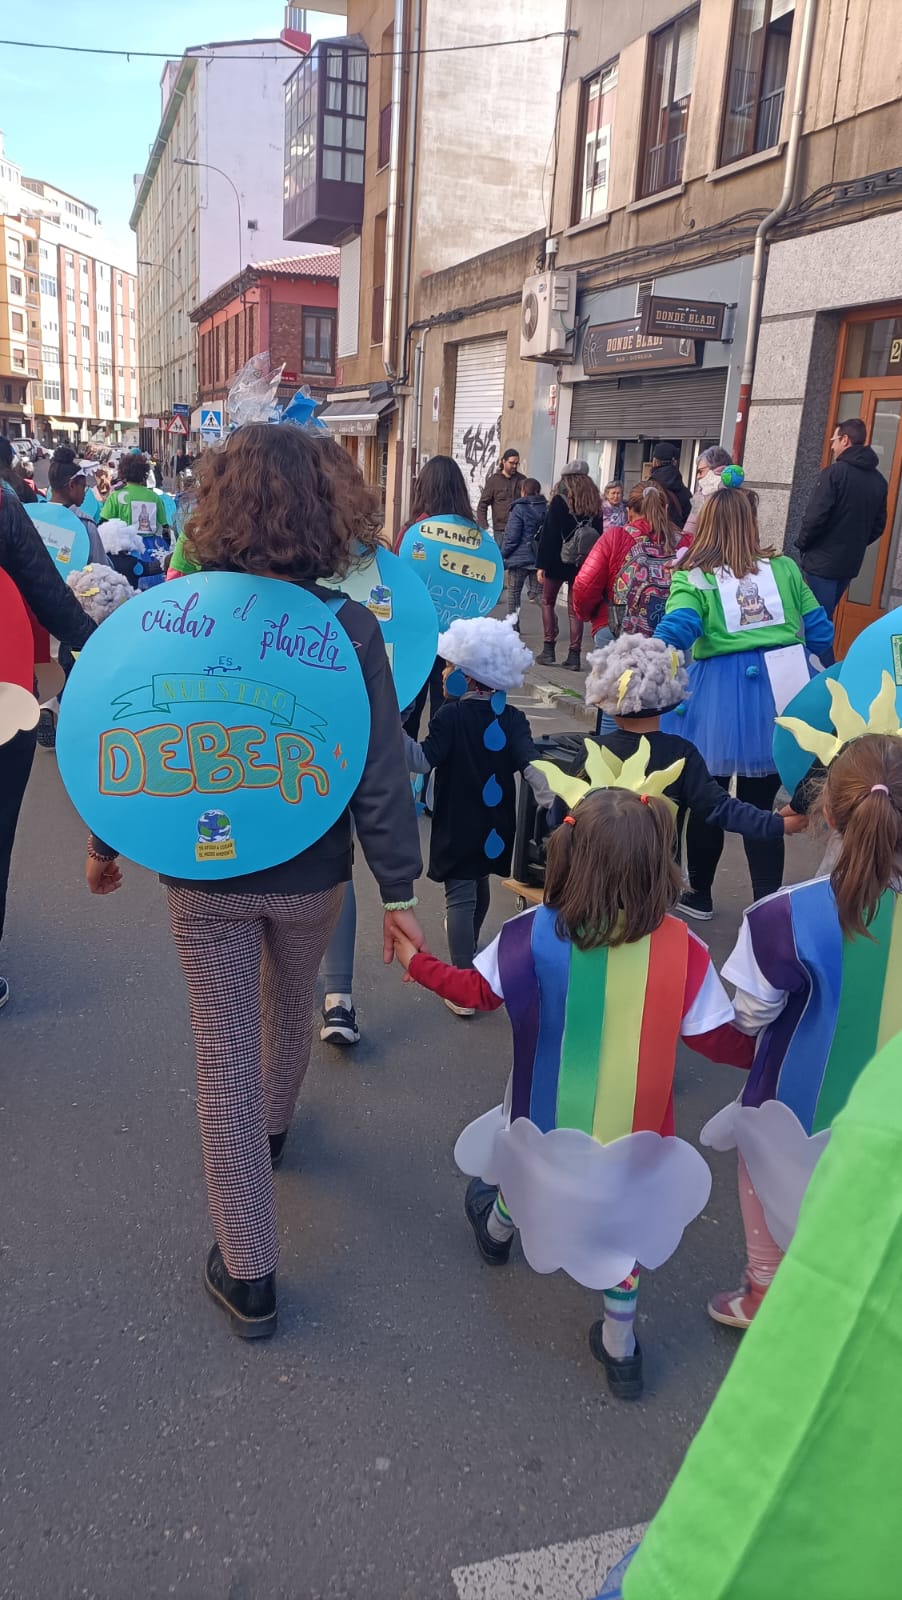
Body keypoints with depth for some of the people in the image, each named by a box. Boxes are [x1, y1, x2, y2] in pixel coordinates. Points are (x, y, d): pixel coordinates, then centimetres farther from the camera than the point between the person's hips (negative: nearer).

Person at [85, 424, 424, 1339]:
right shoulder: (349, 628, -14)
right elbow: (380, 772, -14)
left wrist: (104, 845, 11)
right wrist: (397, 889, -6)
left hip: (204, 874, -1)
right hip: (310, 872, 1)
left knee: (226, 1060, 10)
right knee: (289, 1005, 29)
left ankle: (248, 1278, 20)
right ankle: (271, 1132, 59)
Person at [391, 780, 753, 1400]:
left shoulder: (536, 933, -21)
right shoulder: (682, 949, -21)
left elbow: (477, 991, -6)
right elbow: (720, 1039, -11)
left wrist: (413, 958, 10)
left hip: (546, 1117, 1)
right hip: (632, 1127, -1)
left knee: (527, 1171, 32)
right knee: (620, 1225, 22)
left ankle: (498, 1230, 64)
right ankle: (619, 1346, 38)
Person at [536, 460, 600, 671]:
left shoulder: (559, 501, -7)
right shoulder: (595, 504, 7)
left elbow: (548, 534, -10)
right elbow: (598, 534, 7)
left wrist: (542, 564, -8)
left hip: (558, 561, -4)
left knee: (548, 602, 12)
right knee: (575, 608, 8)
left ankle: (549, 649, 6)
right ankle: (574, 655, 5)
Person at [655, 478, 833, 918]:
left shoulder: (693, 578, -5)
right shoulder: (784, 568, 5)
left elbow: (675, 632, -20)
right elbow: (819, 630, 7)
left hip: (719, 698, -2)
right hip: (778, 697, 2)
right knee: (760, 806, 11)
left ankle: (699, 894, 30)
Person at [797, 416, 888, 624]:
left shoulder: (834, 472, -13)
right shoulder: (879, 480, 8)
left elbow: (815, 516, -17)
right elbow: (878, 525, 12)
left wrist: (802, 544, -2)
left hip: (822, 561, -7)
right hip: (851, 563, 7)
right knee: (826, 617, 18)